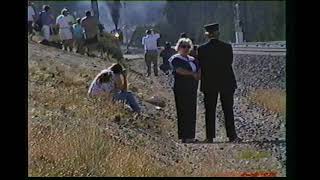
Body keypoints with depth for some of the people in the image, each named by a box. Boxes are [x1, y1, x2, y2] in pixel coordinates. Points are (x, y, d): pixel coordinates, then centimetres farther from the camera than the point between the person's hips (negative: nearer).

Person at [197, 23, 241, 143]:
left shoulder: (202, 49, -8)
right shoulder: (227, 47, -7)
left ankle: (210, 137, 4)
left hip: (209, 84, 0)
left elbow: (201, 67, -3)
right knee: (228, 110, 7)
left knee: (210, 111, 6)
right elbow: (229, 63, 1)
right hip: (226, 83, 0)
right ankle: (232, 136, 5)